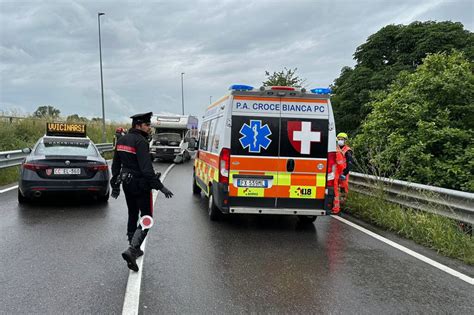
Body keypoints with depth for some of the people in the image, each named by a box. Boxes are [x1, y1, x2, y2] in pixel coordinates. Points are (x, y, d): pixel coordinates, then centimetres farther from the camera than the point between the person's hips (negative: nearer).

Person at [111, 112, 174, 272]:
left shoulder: (122, 140, 8)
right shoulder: (140, 141, -19)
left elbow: (115, 165, 14)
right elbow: (146, 169, -26)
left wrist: (115, 185, 22)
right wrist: (160, 187, -24)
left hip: (127, 183, 8)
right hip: (141, 185, -8)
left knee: (132, 216, 20)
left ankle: (134, 249, 30)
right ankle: (132, 250, -15)